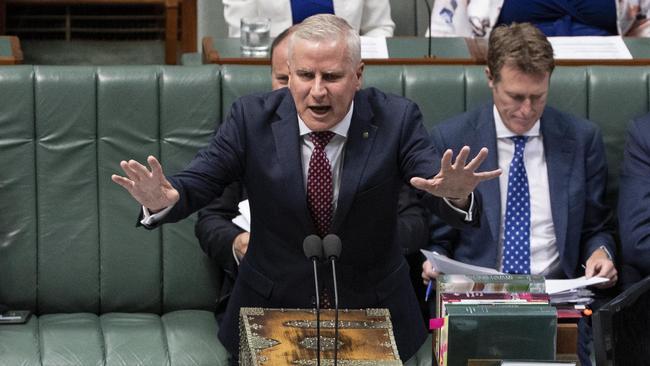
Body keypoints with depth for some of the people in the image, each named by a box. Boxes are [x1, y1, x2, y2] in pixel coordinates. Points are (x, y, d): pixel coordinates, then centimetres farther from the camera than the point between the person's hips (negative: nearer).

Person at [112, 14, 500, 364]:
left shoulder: (396, 119, -9)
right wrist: (162, 200, -34)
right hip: (271, 311, 0)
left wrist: (455, 193, -43)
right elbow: (196, 185, -10)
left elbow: (437, 185, -18)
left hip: (372, 317, 0)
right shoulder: (252, 117, -7)